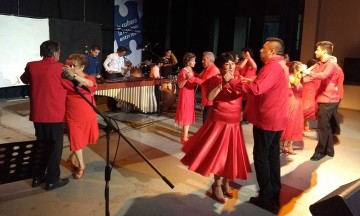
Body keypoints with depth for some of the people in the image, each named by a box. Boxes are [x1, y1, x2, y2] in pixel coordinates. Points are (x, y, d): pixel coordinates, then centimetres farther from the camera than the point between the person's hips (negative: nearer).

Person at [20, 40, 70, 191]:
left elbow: (24, 79, 22)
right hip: (54, 114, -5)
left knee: (41, 144, 19)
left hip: (37, 114, 5)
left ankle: (38, 177, 27)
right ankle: (52, 180, 13)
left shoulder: (32, 66, 3)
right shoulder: (59, 68, -11)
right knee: (55, 146, 6)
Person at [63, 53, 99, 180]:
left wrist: (73, 75, -44)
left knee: (83, 138, 16)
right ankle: (81, 165, 23)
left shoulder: (89, 78, -6)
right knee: (76, 140, 6)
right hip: (72, 116, -1)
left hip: (87, 115, 2)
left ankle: (72, 158, 42)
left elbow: (89, 84, -32)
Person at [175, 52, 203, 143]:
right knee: (186, 115, -6)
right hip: (185, 94, -9)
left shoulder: (192, 71, 8)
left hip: (190, 94, 9)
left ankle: (184, 133, 29)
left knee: (188, 114, 15)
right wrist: (186, 78, -35)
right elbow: (180, 85, -22)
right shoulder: (183, 71, -17)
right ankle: (184, 137, 1)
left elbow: (196, 81, 14)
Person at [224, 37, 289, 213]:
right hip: (277, 118, 10)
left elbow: (256, 89, -31)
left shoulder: (272, 67, -18)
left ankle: (266, 198, 6)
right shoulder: (281, 66, 16)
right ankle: (274, 195, 22)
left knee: (261, 157, -1)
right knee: (272, 156, 14)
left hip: (266, 119, -10)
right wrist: (248, 81, 12)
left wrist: (231, 81, -26)